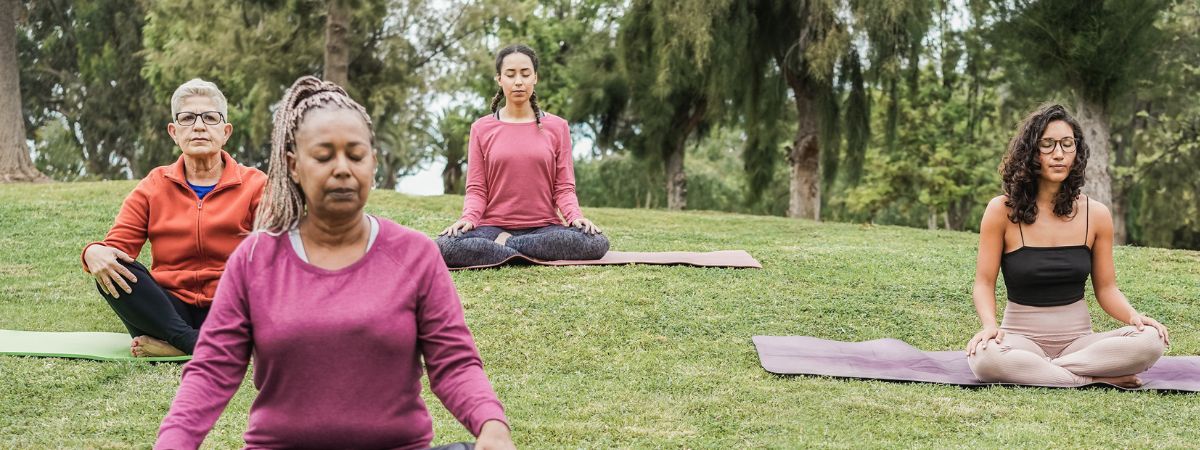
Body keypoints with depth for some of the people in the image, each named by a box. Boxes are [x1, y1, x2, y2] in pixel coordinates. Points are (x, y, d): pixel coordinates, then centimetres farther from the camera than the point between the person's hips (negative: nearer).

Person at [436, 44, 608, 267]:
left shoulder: (557, 127, 8)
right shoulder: (481, 129, 8)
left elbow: (564, 188, 5)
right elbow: (476, 189, 5)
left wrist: (576, 216, -16)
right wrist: (468, 218, -17)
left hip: (544, 227, 1)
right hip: (493, 226, -1)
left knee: (596, 242, -31)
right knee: (446, 245, -33)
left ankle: (504, 244, -16)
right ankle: (532, 255, -19)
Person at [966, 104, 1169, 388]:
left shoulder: (1096, 214, 3)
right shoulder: (1002, 211, -5)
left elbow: (1106, 288, 7)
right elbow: (984, 282, -3)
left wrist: (1133, 316, -14)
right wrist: (989, 325, -23)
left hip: (1078, 338, 2)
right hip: (1022, 337, -2)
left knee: (1150, 341, -27)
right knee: (984, 357, -38)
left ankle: (1032, 371, -19)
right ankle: (1097, 378, -23)